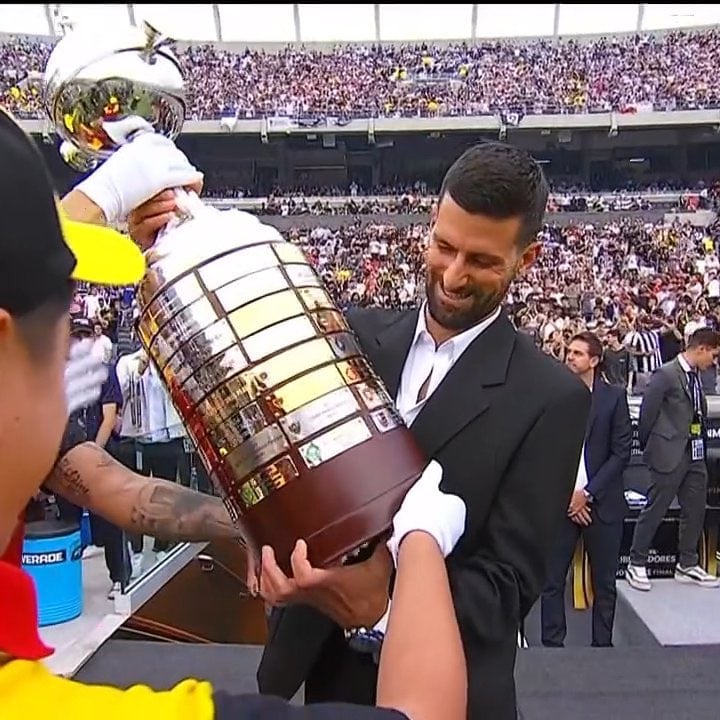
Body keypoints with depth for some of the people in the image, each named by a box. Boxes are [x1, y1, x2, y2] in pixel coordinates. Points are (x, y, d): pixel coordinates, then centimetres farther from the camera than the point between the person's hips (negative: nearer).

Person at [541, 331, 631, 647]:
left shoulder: (614, 396, -1)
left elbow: (622, 453, -3)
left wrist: (588, 493, -9)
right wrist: (566, 494, -6)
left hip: (602, 502, 0)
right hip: (561, 501, 1)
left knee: (604, 582, 10)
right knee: (552, 579, 3)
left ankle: (602, 644, 26)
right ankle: (552, 644, 16)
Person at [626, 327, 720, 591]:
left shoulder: (696, 377, 10)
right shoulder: (666, 375, -13)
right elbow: (647, 414, -11)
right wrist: (647, 447, -2)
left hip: (695, 455, 8)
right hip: (670, 454, -8)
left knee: (695, 510, 14)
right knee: (654, 510, 0)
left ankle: (687, 565, 29)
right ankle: (636, 565, 13)